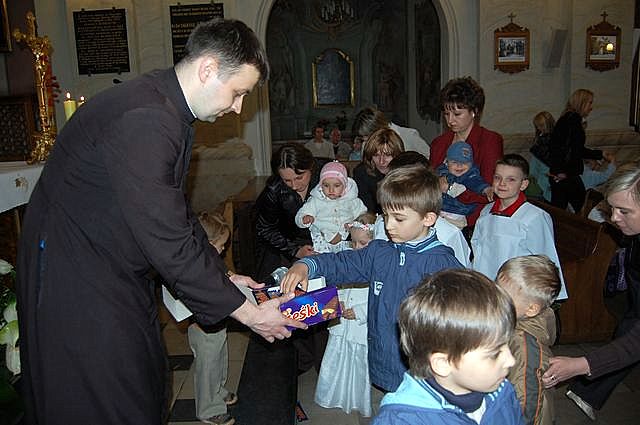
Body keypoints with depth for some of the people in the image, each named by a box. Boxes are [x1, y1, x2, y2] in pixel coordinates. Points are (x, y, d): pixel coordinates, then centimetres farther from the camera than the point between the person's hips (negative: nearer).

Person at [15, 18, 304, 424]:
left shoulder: (171, 111, 3)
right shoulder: (143, 120, -30)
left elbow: (177, 213, 10)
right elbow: (167, 241, -30)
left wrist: (225, 276, 8)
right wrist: (248, 312, -21)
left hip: (120, 273, 9)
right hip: (75, 276, -9)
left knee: (147, 385, 17)